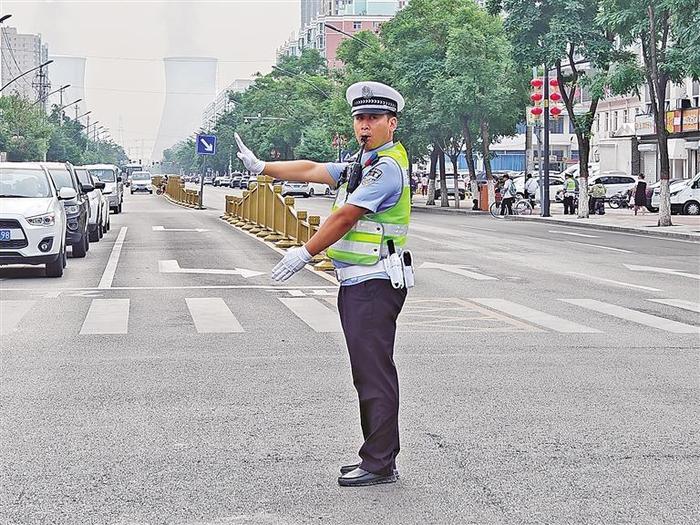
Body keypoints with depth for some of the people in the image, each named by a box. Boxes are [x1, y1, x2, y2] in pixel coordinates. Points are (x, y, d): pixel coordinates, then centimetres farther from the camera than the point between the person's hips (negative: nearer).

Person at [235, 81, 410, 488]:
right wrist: (261, 167, 24)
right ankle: (377, 457, 18)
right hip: (358, 285, 11)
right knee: (368, 373, 12)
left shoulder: (387, 167, -13)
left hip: (374, 285, -11)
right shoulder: (363, 165, 20)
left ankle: (380, 464, -5)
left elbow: (346, 216, -16)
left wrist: (306, 253, -11)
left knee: (375, 373, -9)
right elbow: (312, 170, 24)